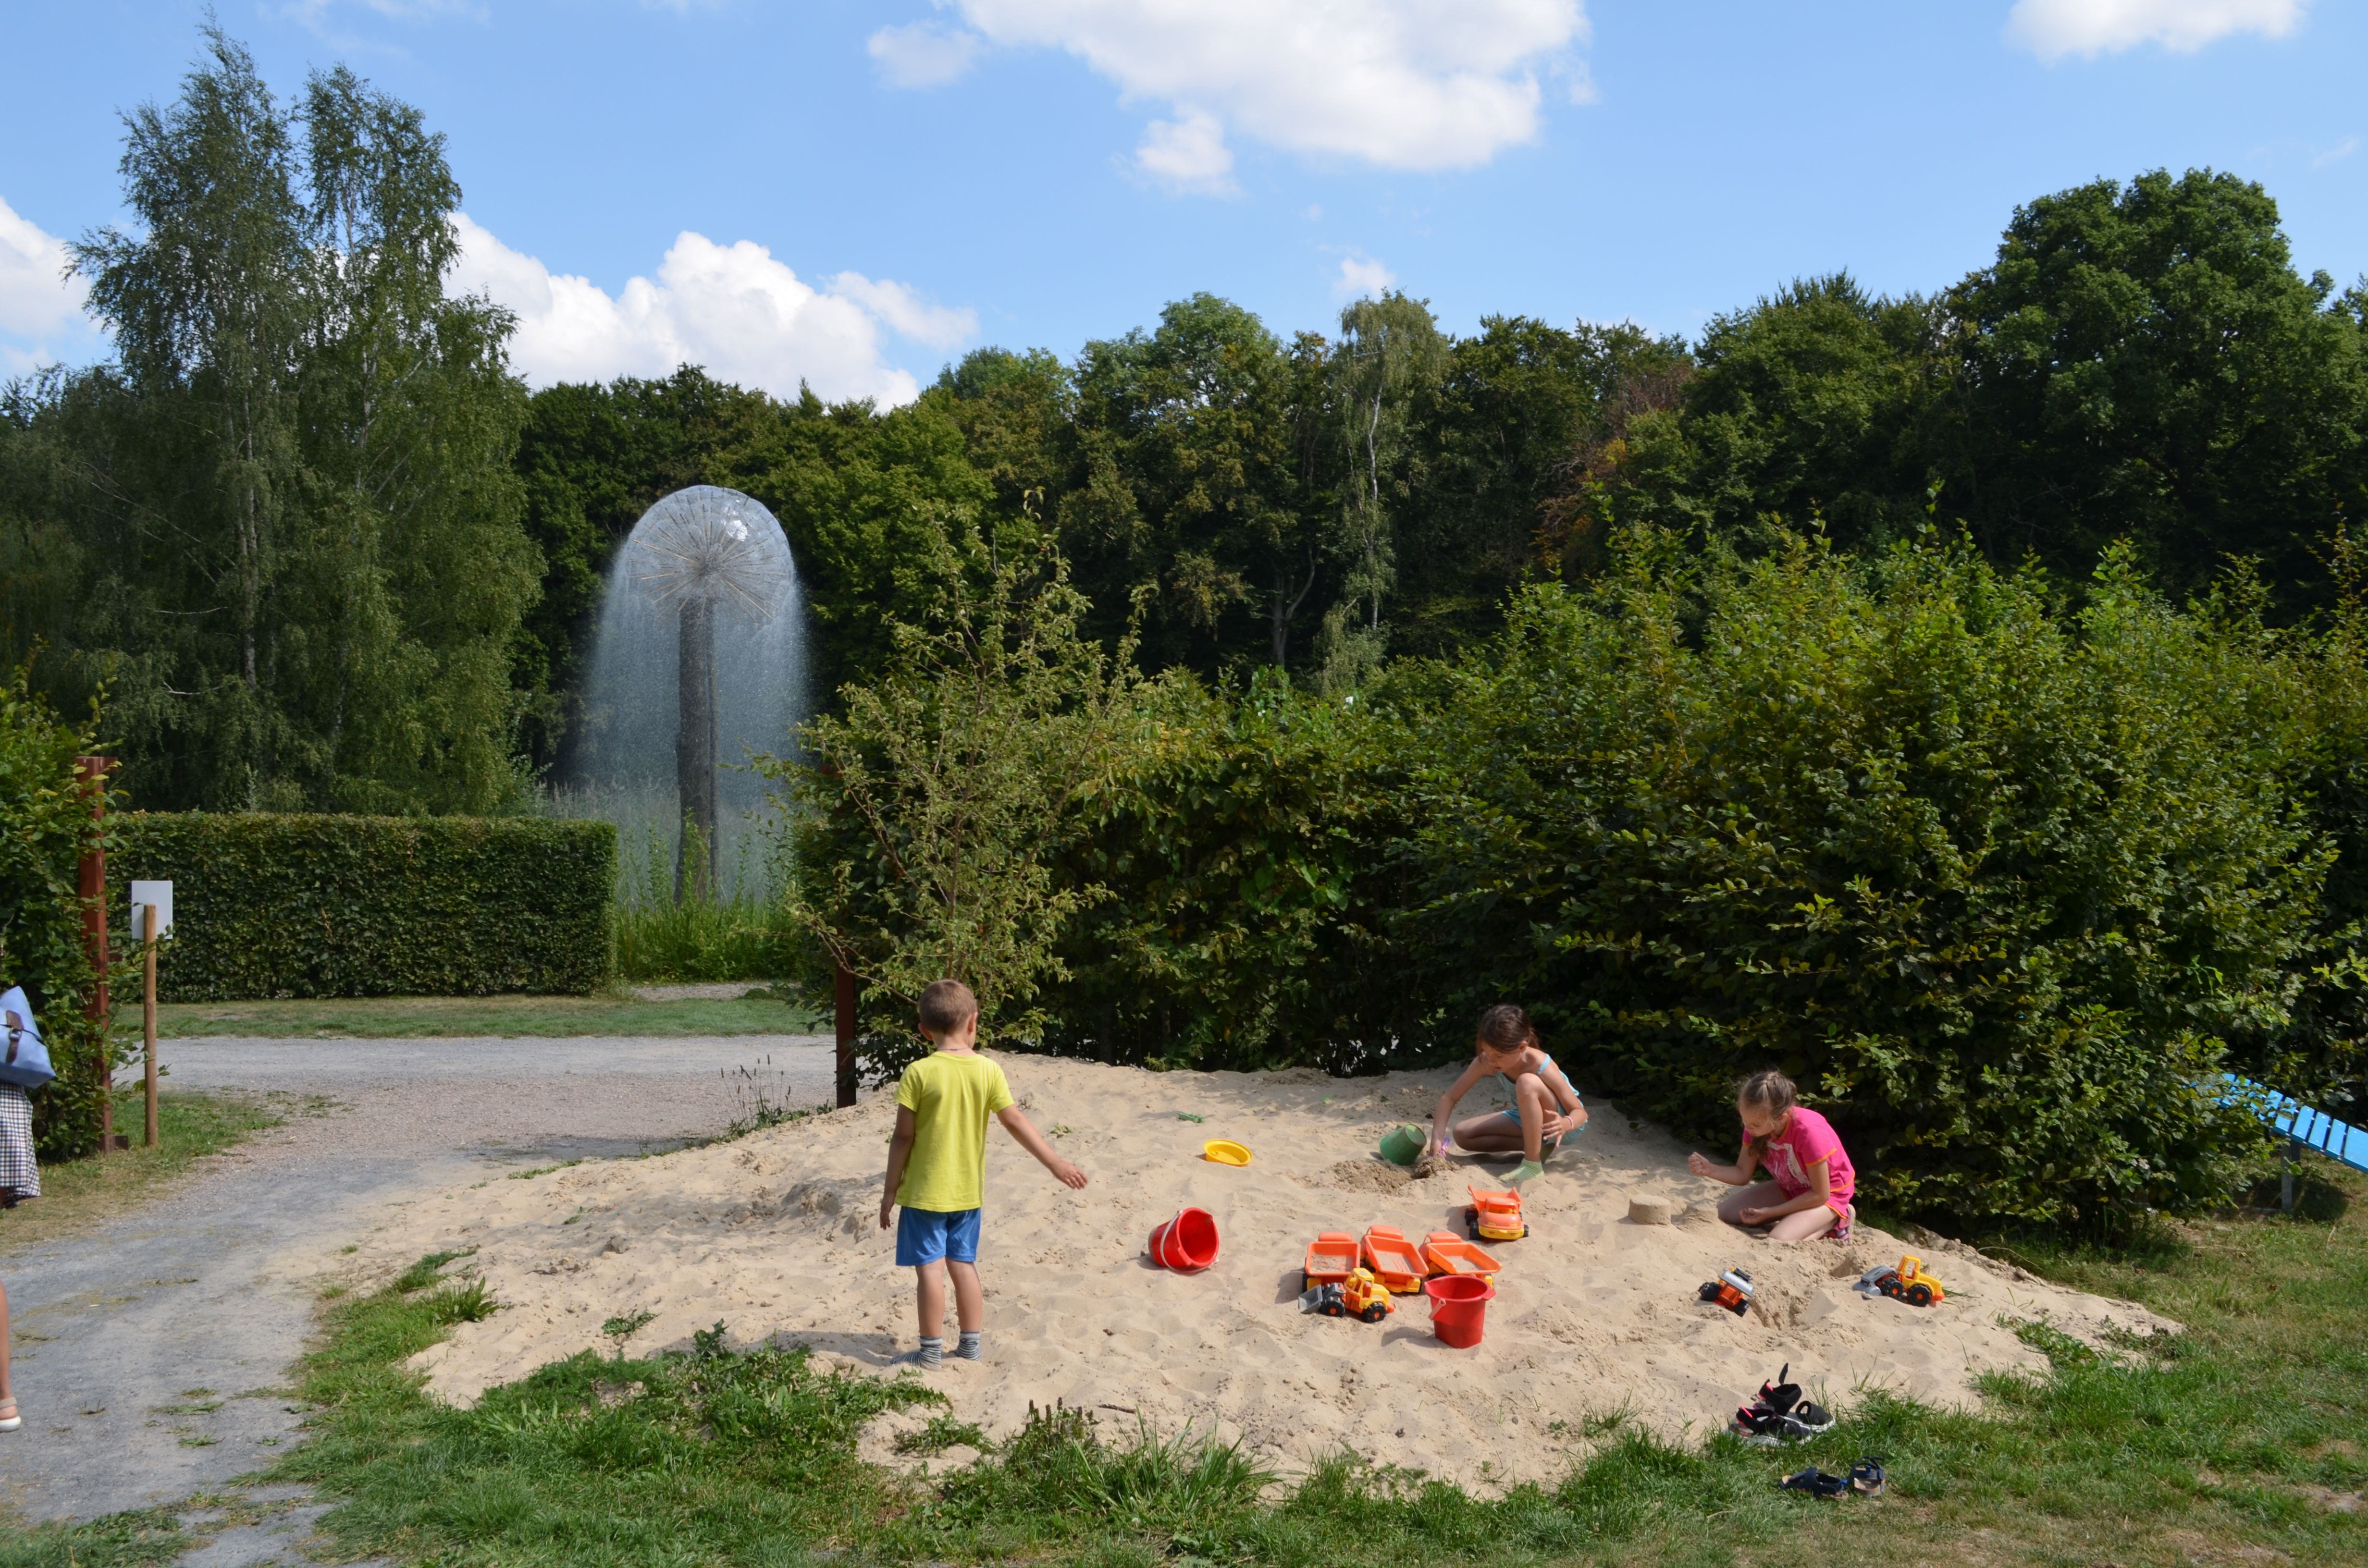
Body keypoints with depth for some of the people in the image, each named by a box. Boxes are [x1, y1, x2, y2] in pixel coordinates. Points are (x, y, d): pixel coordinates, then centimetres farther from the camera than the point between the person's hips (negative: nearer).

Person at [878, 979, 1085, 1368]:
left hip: (925, 1191, -4)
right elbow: (1016, 1123, -2)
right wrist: (1056, 1164, 6)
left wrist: (891, 1189, -2)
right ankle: (971, 1344, 20)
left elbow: (903, 1137, -11)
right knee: (964, 1263, 15)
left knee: (929, 1268, 1)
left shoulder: (919, 1073, -13)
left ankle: (932, 1350, 5)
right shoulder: (988, 1071, -3)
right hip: (968, 1191, 4)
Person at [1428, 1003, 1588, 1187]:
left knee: (1527, 1082, -36)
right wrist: (1437, 1139, -27)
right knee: (1462, 1134, -8)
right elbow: (1450, 1098, -14)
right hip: (1528, 1117, 6)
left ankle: (1533, 1164, -28)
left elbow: (1580, 1112, -25)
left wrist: (1566, 1124, -48)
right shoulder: (1486, 1062, -20)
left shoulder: (1542, 1067, -32)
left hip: (1554, 1120, -6)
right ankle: (1537, 1146, -4)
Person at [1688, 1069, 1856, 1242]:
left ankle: (1835, 1220, -3)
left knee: (1778, 1243, -29)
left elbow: (1820, 1194, -25)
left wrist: (1771, 1213, -23)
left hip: (1828, 1193, -7)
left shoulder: (1808, 1132, -35)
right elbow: (1742, 1174, -8)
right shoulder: (1757, 1123, -16)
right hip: (1789, 1188, 7)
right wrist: (1710, 1170, -28)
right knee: (1725, 1213, -7)